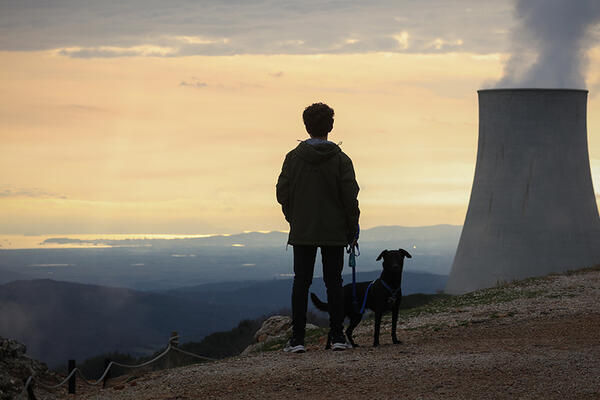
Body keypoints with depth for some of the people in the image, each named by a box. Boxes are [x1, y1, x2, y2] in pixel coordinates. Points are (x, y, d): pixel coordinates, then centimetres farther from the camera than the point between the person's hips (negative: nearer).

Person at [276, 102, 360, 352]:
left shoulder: (293, 157, -3)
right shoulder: (340, 160, -6)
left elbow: (282, 193, -1)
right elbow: (350, 198, -6)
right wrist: (353, 229, 4)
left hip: (302, 231, 0)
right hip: (334, 231, 0)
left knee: (301, 283, 4)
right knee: (333, 283, 6)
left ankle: (297, 338, -1)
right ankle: (337, 336, 4)